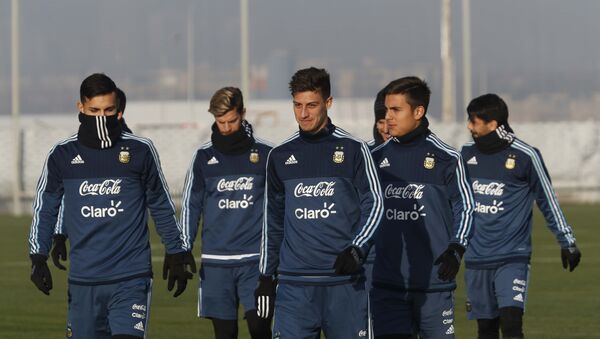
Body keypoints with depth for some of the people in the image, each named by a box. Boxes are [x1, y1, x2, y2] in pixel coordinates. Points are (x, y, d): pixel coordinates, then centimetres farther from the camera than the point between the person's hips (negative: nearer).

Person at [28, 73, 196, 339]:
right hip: (83, 281, 2)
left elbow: (161, 207, 13)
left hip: (131, 277, -2)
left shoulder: (140, 151, 2)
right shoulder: (62, 155, 4)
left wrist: (176, 255, 14)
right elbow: (45, 208, 13)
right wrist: (38, 258, 3)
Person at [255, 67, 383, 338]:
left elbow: (373, 204, 1)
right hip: (294, 283, 2)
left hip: (344, 281, -2)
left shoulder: (353, 149, 2)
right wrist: (266, 276, 16)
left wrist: (356, 249, -14)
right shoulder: (280, 156, 12)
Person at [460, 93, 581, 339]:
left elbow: (548, 201, 1)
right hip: (476, 259, 5)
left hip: (513, 257, -5)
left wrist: (567, 242, 4)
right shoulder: (467, 154, 6)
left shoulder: (525, 156, -7)